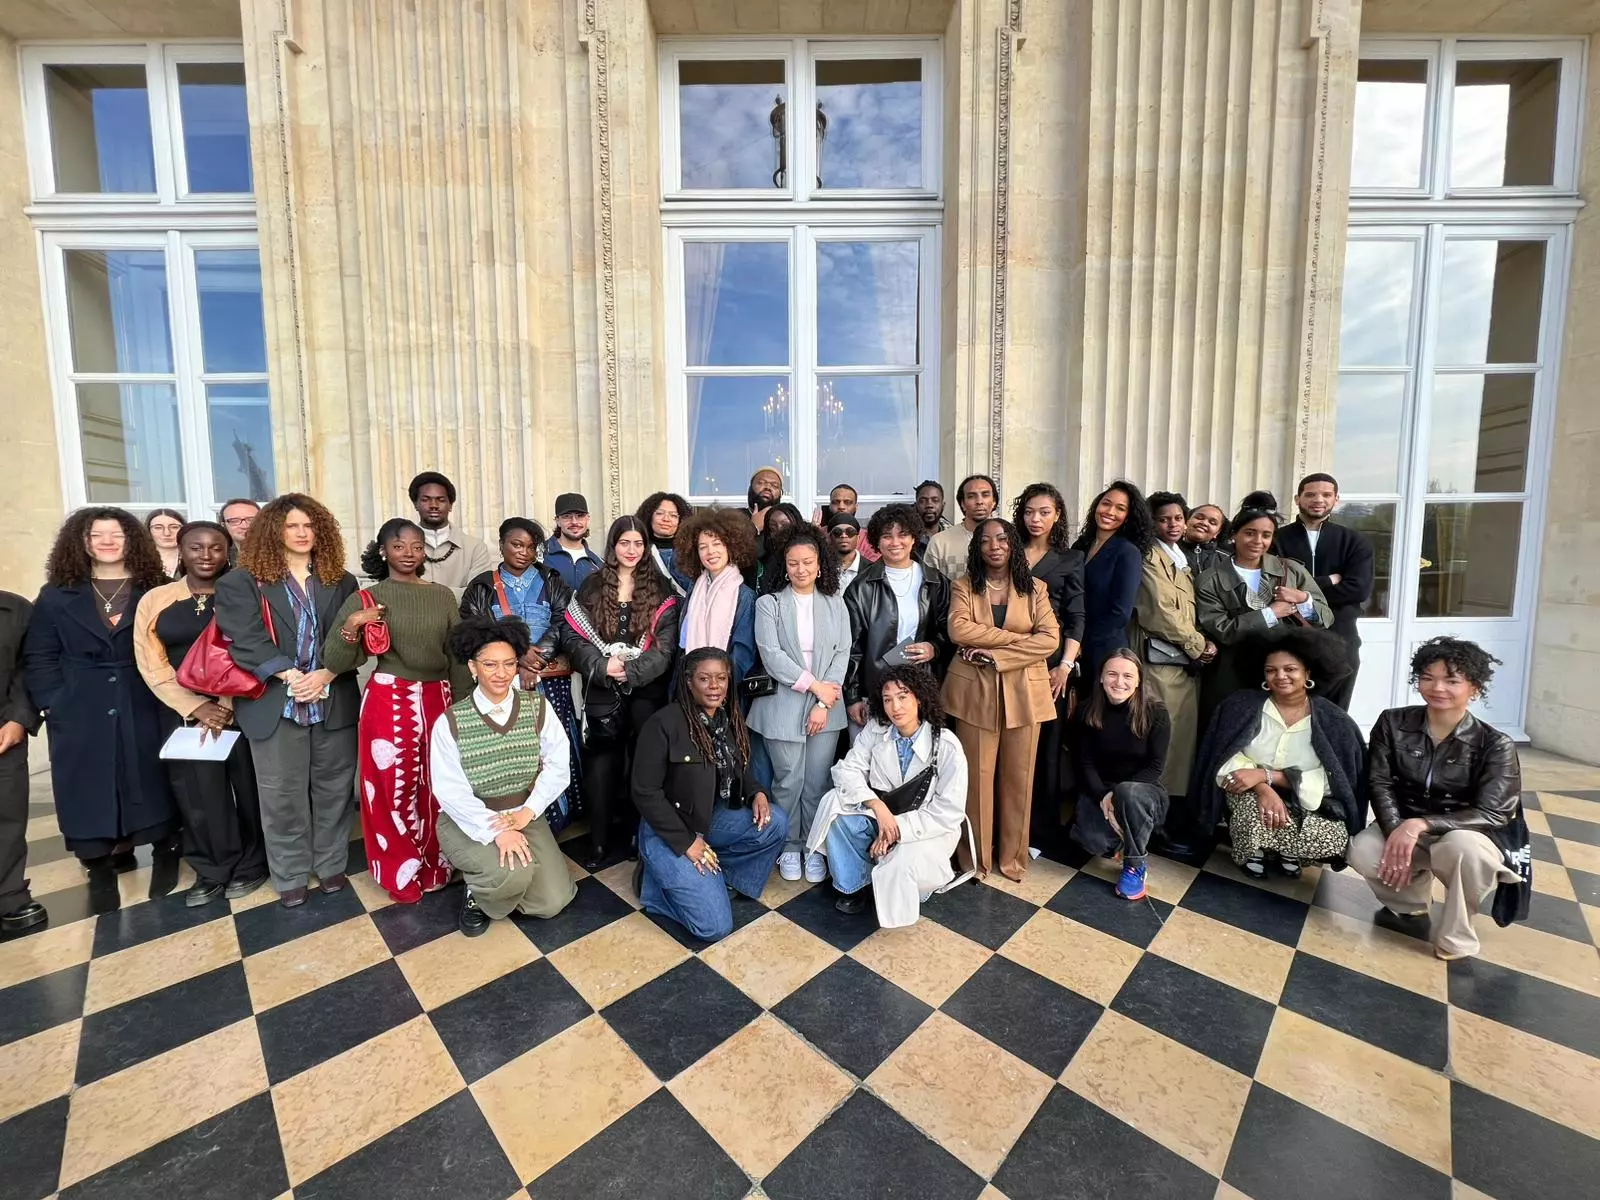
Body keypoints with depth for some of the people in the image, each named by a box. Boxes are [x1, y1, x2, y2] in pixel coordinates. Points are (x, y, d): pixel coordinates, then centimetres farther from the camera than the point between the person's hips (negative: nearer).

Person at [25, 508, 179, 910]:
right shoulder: (56, 596, 6)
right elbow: (38, 657, 5)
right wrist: (52, 704, -6)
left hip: (145, 711, -1)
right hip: (80, 716, 2)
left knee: (152, 785, 6)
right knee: (90, 793, 6)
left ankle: (165, 855, 21)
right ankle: (100, 870, 18)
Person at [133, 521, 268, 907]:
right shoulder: (155, 600, 6)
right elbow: (152, 664, 1)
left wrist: (226, 705, -12)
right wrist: (196, 707, -10)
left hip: (241, 709, -2)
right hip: (183, 713, 2)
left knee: (247, 787, 5)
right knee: (198, 794, 7)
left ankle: (250, 865, 21)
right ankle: (212, 872, 23)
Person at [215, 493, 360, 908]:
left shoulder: (341, 582, 8)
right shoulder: (244, 582, 2)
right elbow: (247, 640, -9)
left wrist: (325, 675, -15)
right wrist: (291, 677, -18)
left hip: (334, 702, 2)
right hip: (275, 703, -1)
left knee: (333, 789, 10)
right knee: (282, 795, 8)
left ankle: (331, 864, 26)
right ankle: (290, 876, 24)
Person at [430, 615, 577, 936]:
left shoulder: (538, 707, -6)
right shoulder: (449, 722, -12)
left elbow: (558, 767, -8)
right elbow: (451, 792, -15)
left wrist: (527, 812, -19)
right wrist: (495, 831, -25)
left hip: (524, 815, 3)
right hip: (468, 821, -2)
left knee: (552, 901, -8)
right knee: (513, 874, -31)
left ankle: (506, 882, 24)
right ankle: (478, 895, 7)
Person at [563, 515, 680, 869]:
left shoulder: (660, 589, 4)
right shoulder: (591, 587, 6)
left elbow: (665, 644, -3)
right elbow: (573, 635, 0)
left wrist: (631, 669, -16)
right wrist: (602, 666, -14)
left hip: (646, 691, 0)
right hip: (602, 691, 1)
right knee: (601, 765, 0)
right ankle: (600, 841, 13)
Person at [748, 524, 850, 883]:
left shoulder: (835, 604, 6)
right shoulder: (768, 604, -1)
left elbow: (842, 653, 1)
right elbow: (771, 655, -10)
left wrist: (824, 703, -9)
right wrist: (814, 685, -13)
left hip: (826, 706, 2)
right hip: (783, 706, -2)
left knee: (818, 781, 7)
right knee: (788, 781, 5)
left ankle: (815, 847, 24)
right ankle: (790, 847, 24)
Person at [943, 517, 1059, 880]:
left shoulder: (1034, 588, 5)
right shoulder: (964, 585, 3)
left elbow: (1050, 638, -7)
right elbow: (958, 630, -14)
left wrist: (996, 654, -15)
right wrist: (1017, 636, -13)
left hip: (1023, 692, 1)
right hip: (975, 691, -1)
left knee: (1018, 776, 9)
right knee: (977, 775, 4)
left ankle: (1013, 855, 26)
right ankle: (976, 856, 20)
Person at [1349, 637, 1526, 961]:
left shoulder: (1495, 745, -12)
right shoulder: (1393, 723, -6)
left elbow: (1491, 815, -18)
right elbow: (1379, 784, -7)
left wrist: (1420, 825, -31)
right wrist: (1396, 833, -23)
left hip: (1468, 836, -2)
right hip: (1402, 828, 2)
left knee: (1463, 848, -39)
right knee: (1362, 852, -29)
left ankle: (1455, 942, -11)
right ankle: (1410, 902, 9)